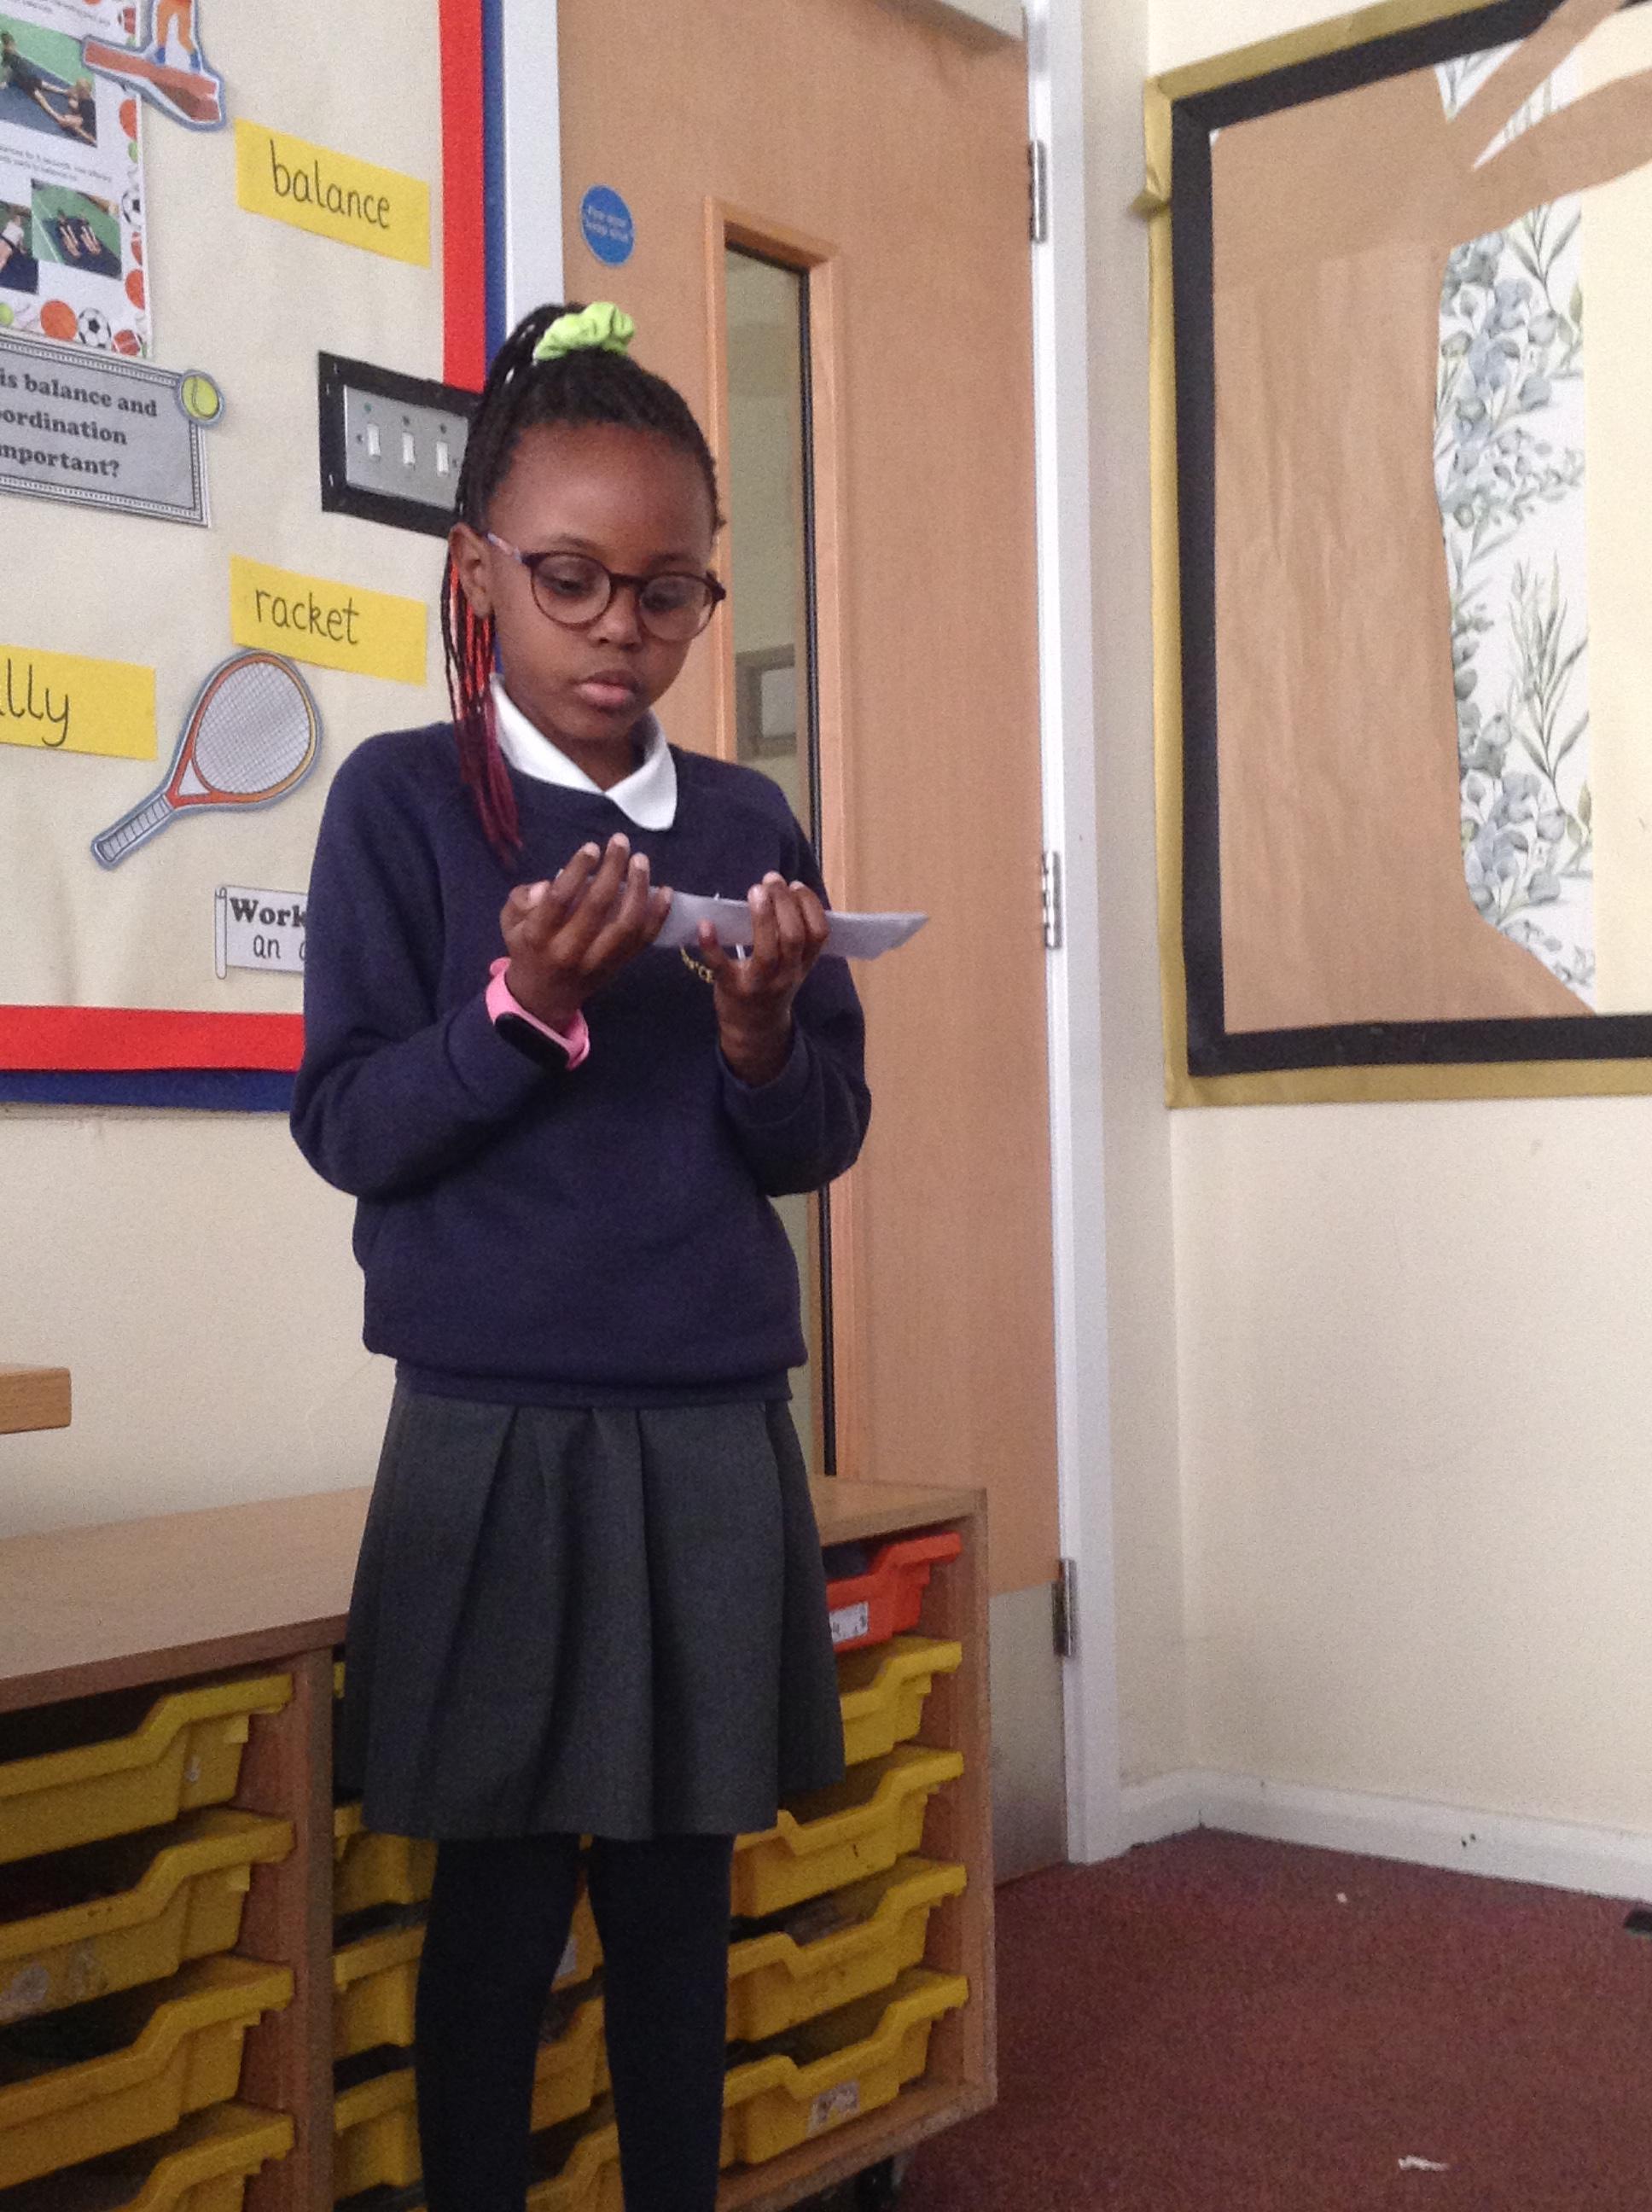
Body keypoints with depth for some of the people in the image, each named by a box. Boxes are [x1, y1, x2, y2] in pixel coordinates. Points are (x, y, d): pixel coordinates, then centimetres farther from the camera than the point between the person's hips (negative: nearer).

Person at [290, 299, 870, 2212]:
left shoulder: (748, 822, 7)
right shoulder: (399, 800, -2)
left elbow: (823, 1139, 8)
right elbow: (343, 1123, -6)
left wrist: (763, 1036, -13)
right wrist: (526, 1010, -20)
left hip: (717, 1434, 3)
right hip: (495, 1430, -3)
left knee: (681, 1884, 12)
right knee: (500, 1894, 5)